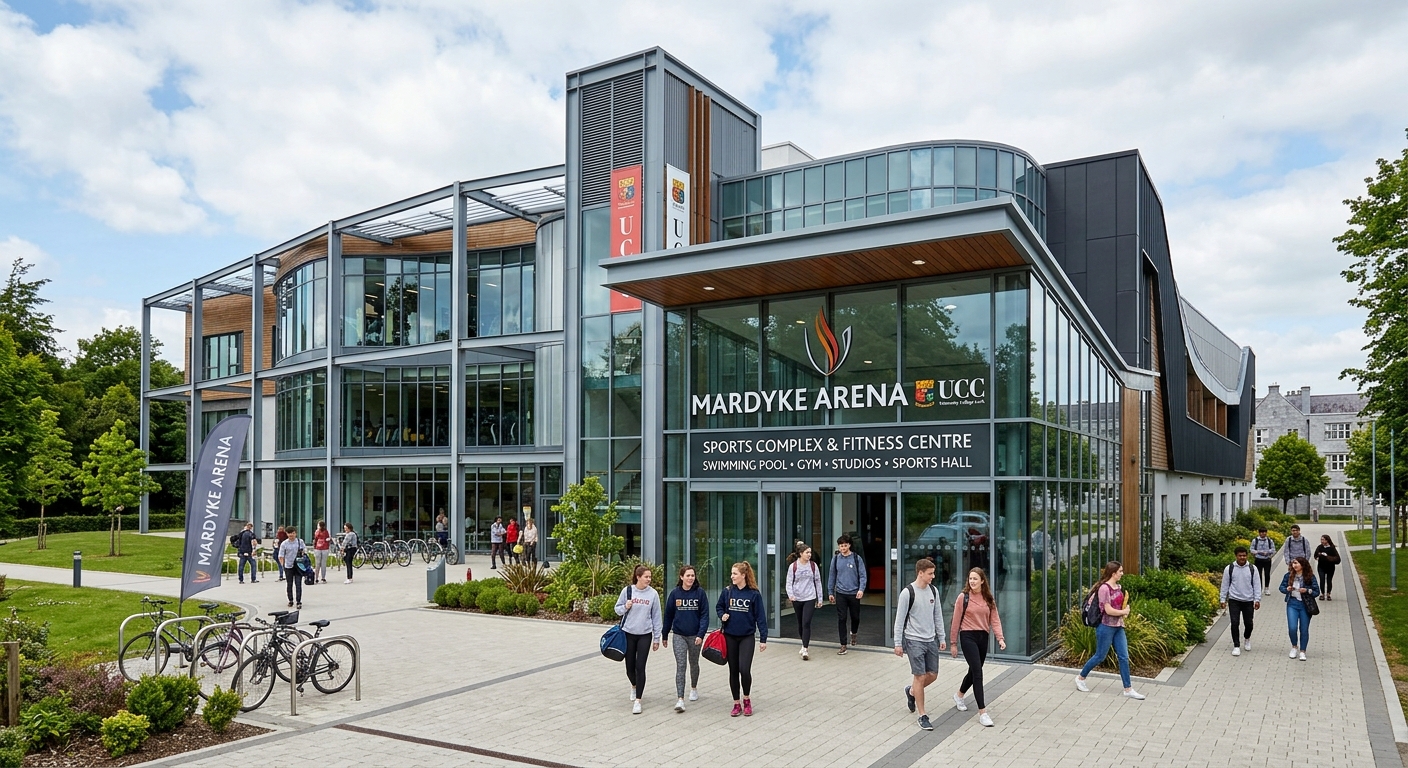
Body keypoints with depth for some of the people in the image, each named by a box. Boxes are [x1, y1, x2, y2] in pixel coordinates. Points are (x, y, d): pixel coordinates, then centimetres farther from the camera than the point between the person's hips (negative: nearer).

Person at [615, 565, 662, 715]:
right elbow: (618, 609, 6)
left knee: (640, 667, -6)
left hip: (645, 635, -1)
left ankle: (638, 700, 4)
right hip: (628, 633, 1)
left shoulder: (653, 594, -4)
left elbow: (656, 617, 1)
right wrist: (625, 607, -17)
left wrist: (657, 638, 2)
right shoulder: (627, 590, -5)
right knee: (630, 667, 10)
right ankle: (634, 686, 42)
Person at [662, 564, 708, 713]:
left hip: (695, 635, 0)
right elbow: (668, 615, 5)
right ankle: (680, 699, -11)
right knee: (680, 666, -8)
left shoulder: (700, 592, -6)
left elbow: (704, 615, -7)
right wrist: (665, 636, 8)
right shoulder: (675, 593, -3)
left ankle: (694, 688, 42)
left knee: (693, 663, 18)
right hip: (679, 635, 0)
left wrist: (701, 634, -17)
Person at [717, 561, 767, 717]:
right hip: (730, 636, 3)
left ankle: (747, 699, 12)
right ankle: (736, 704, 20)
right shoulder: (727, 591, -1)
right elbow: (718, 606, 15)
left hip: (747, 637, -3)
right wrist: (722, 615, -7)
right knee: (733, 671, 8)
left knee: (744, 670, -13)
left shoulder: (754, 594, -8)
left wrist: (763, 639, -7)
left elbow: (760, 617, -5)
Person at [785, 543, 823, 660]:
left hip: (810, 598, -1)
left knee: (806, 623, -12)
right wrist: (790, 594, -21)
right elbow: (789, 583, -2)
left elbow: (818, 582, 7)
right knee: (800, 623, 14)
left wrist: (820, 599, 8)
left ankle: (805, 650, -12)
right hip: (797, 599, 1)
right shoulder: (793, 567, -3)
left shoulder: (813, 566, 1)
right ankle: (804, 644, 33)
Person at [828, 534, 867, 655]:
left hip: (854, 593, -1)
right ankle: (843, 646, 4)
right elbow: (832, 576, 9)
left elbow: (862, 575, -5)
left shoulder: (857, 558, -4)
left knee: (855, 617, 12)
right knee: (841, 619, -2)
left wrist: (861, 589, -19)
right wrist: (830, 592, 9)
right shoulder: (836, 559, 3)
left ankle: (853, 633, 44)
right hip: (840, 593, 1)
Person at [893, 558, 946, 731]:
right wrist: (898, 643, -11)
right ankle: (922, 716, 6)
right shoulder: (908, 592, -14)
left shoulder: (933, 590, 4)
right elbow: (900, 619, -11)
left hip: (931, 640, 6)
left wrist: (942, 638, 12)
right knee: (920, 676, -4)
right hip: (914, 640, -6)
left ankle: (911, 691, 37)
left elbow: (938, 615, 13)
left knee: (933, 675, 9)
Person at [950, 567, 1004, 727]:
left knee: (974, 671, 17)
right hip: (968, 637, -5)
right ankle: (982, 712, -10)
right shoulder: (963, 597, -7)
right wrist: (953, 642, -2)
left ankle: (959, 695, 43)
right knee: (977, 672, -12)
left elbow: (995, 619, 1)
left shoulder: (988, 599, 6)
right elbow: (956, 621, -3)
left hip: (983, 637, 5)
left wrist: (1000, 638, -13)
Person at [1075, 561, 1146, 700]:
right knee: (1100, 656, 4)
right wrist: (1124, 612, -8)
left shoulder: (1118, 587, 7)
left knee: (1124, 657, 6)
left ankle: (1128, 689, 12)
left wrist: (1126, 609, 2)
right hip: (1106, 627, -8)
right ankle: (1080, 678, 22)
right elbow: (1108, 610, -21)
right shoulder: (1104, 588, -19)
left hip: (1118, 627, 8)